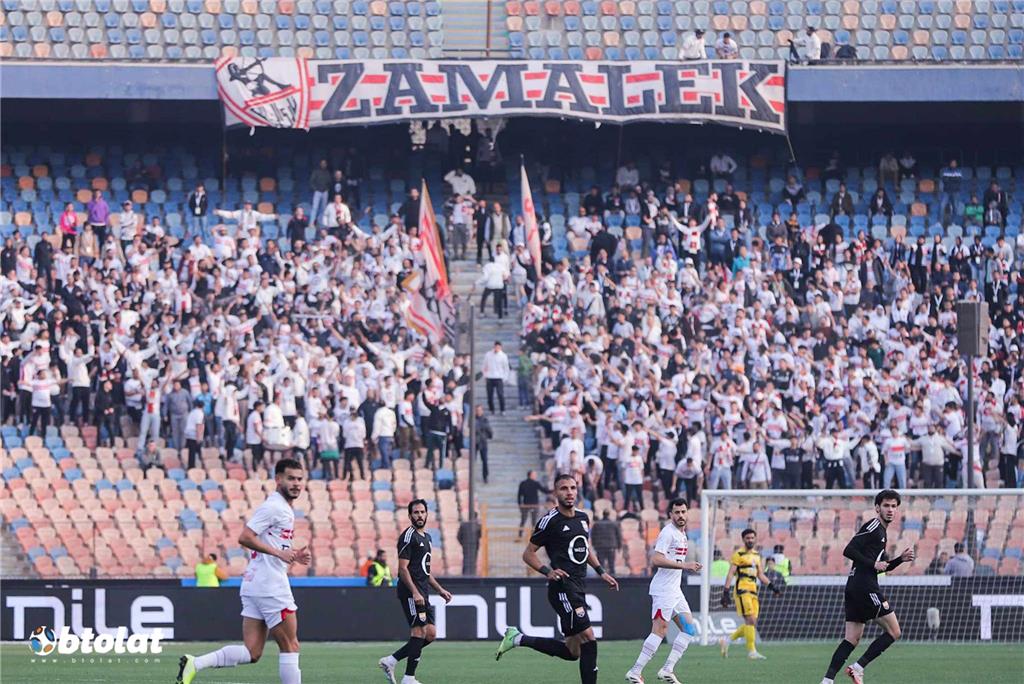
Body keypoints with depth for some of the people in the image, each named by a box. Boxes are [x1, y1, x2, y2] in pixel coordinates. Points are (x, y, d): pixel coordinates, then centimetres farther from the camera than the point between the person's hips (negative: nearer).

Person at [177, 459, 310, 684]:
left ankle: (194, 664, -6)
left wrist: (293, 555, 14)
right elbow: (245, 537, -20)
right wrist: (279, 552, -23)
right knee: (289, 646, -1)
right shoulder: (274, 506, -11)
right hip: (270, 583, -10)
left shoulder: (286, 509, 20)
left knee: (251, 652, 3)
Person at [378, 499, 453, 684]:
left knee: (430, 634, 5)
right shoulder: (409, 536, -9)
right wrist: (415, 593, -23)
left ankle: (391, 661, 10)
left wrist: (440, 590, 23)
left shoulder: (425, 537, 20)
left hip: (422, 593, 9)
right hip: (411, 592, -9)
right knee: (419, 632, -11)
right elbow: (403, 568, -16)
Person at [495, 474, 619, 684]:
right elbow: (528, 554, -2)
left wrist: (601, 572, 23)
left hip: (578, 589, 8)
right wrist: (547, 571, -17)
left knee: (572, 651, 9)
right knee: (588, 638, -16)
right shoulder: (550, 521, -8)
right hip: (562, 587, -8)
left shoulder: (582, 518, 14)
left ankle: (518, 639, 21)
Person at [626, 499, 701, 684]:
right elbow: (656, 560, -24)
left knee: (689, 629, 6)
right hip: (663, 590, -10)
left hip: (675, 590, 10)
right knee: (660, 630, -13)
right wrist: (684, 565, -27)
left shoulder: (681, 533, 18)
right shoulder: (668, 533, -13)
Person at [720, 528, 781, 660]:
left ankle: (726, 641, 19)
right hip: (742, 590, -8)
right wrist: (725, 592, -15)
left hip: (753, 591, 8)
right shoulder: (739, 554, -4)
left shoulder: (756, 555, 18)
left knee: (751, 624, 5)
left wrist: (771, 586, 14)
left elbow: (760, 575, 25)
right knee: (751, 621, -14)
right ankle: (752, 651, -11)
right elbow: (731, 574, -8)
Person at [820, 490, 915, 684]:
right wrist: (873, 564, -15)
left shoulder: (881, 530, 23)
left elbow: (882, 565, 29)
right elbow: (849, 551, -17)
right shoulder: (872, 526, -8)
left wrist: (901, 559, 14)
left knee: (852, 639, 6)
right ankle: (858, 668, -7)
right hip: (865, 586, -10)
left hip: (854, 588, 10)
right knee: (893, 632, -4)